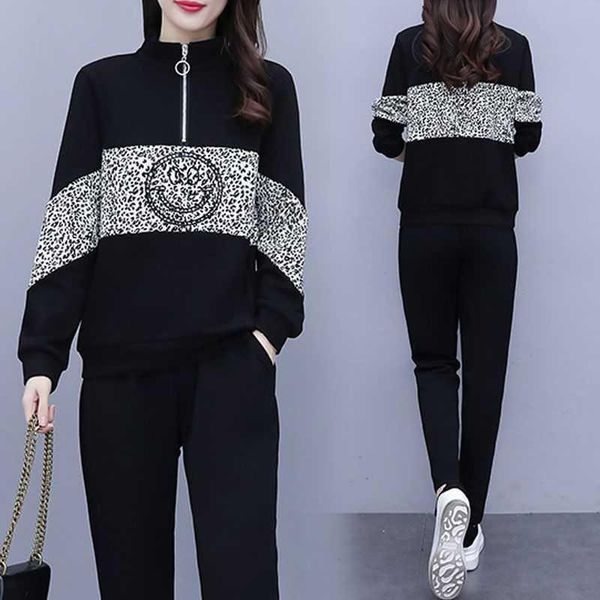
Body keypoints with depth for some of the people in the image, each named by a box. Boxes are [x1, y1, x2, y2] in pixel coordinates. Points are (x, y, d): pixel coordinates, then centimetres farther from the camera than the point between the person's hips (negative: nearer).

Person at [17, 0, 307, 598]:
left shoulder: (268, 87, 8)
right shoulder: (101, 84, 8)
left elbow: (284, 219, 8)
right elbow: (69, 220, 3)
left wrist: (271, 326, -6)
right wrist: (41, 356, -4)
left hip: (231, 362, -1)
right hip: (118, 364, 1)